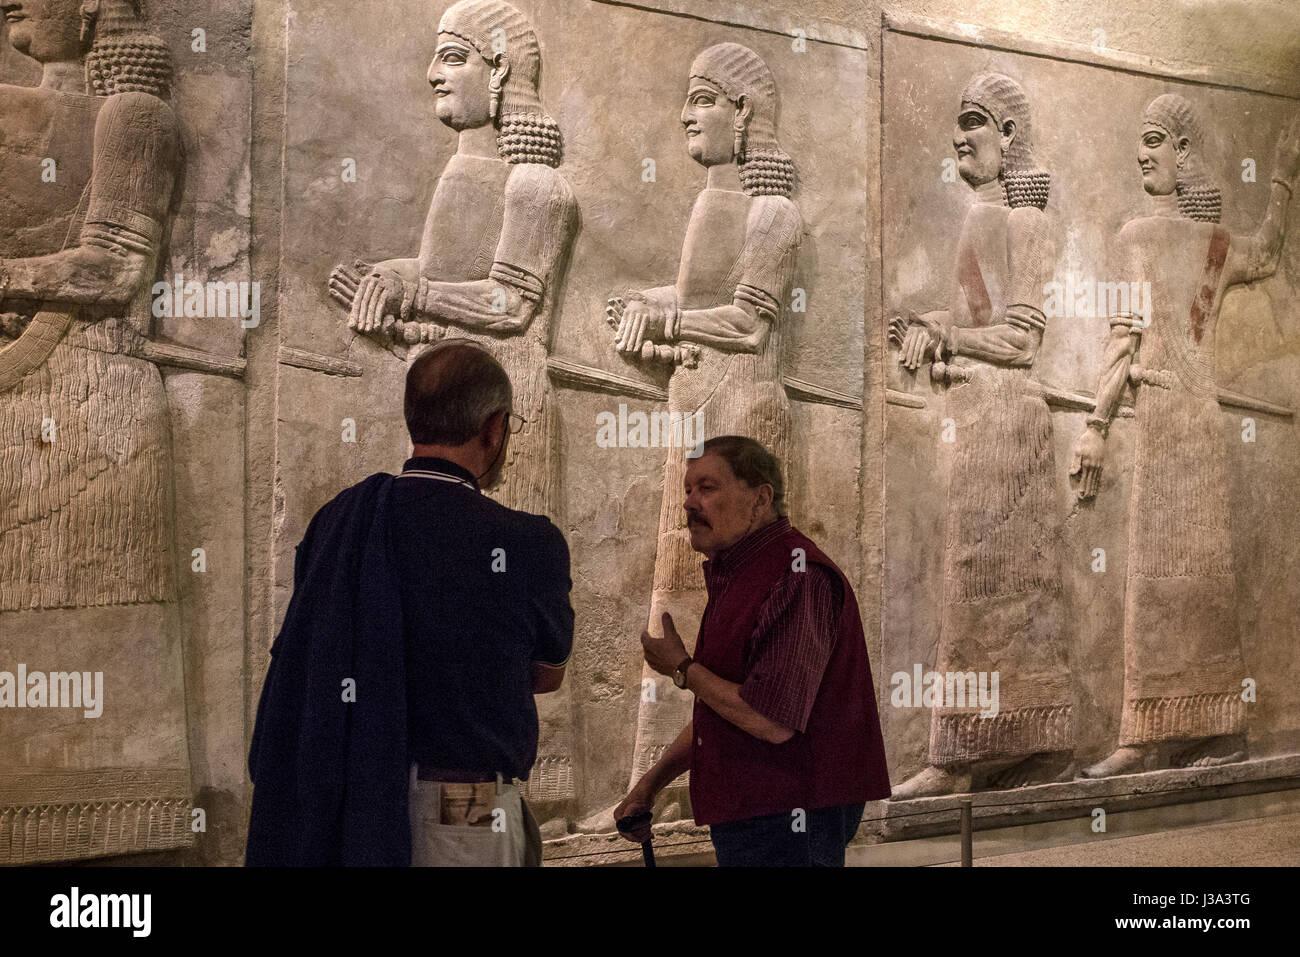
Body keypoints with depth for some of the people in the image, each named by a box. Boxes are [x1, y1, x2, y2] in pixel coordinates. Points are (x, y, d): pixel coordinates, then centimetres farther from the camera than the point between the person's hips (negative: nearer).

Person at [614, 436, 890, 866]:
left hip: (788, 821, -10)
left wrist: (681, 669, -11)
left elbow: (772, 722, -25)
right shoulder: (731, 575, 16)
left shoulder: (799, 577, -19)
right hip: (743, 818, 10)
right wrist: (651, 782, 13)